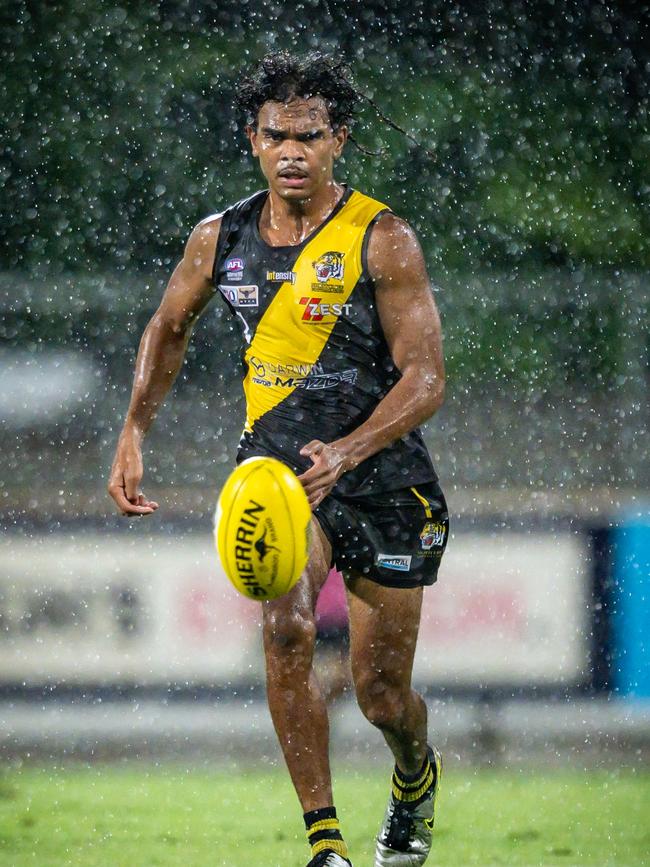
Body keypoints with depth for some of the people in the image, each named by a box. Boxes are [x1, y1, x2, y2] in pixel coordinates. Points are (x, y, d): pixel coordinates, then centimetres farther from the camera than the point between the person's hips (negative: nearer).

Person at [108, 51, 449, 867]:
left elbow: (425, 378, -16)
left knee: (382, 693, 5)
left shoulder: (382, 240, -13)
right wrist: (132, 437, 7)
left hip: (381, 474, -2)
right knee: (286, 630, -27)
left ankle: (417, 776, 44)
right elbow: (168, 330, 18)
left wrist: (345, 453, -31)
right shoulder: (221, 240, -1)